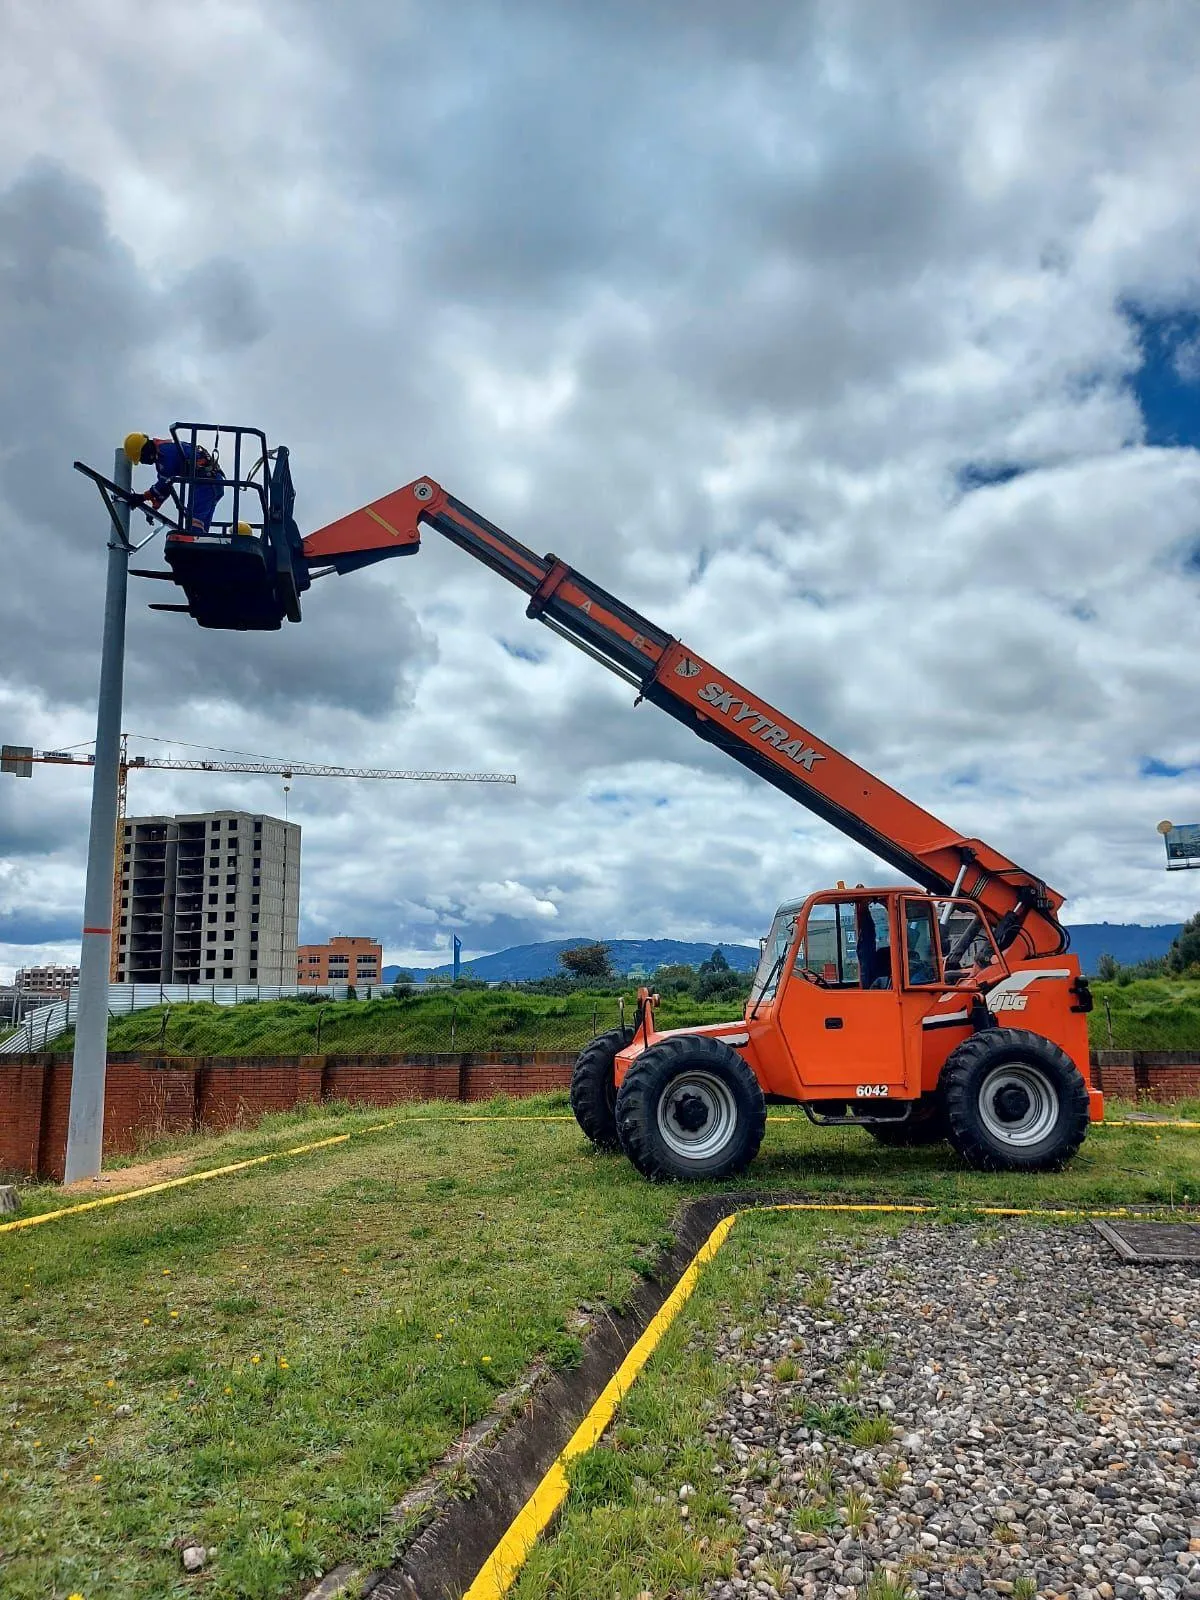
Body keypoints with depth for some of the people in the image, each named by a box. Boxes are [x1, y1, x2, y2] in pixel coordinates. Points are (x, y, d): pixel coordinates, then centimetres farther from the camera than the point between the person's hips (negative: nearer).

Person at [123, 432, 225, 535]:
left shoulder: (165, 451, -12)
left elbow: (165, 482, -15)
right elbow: (163, 484, 27)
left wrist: (143, 497, -7)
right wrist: (154, 507, 25)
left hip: (207, 482, -10)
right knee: (201, 527, 11)